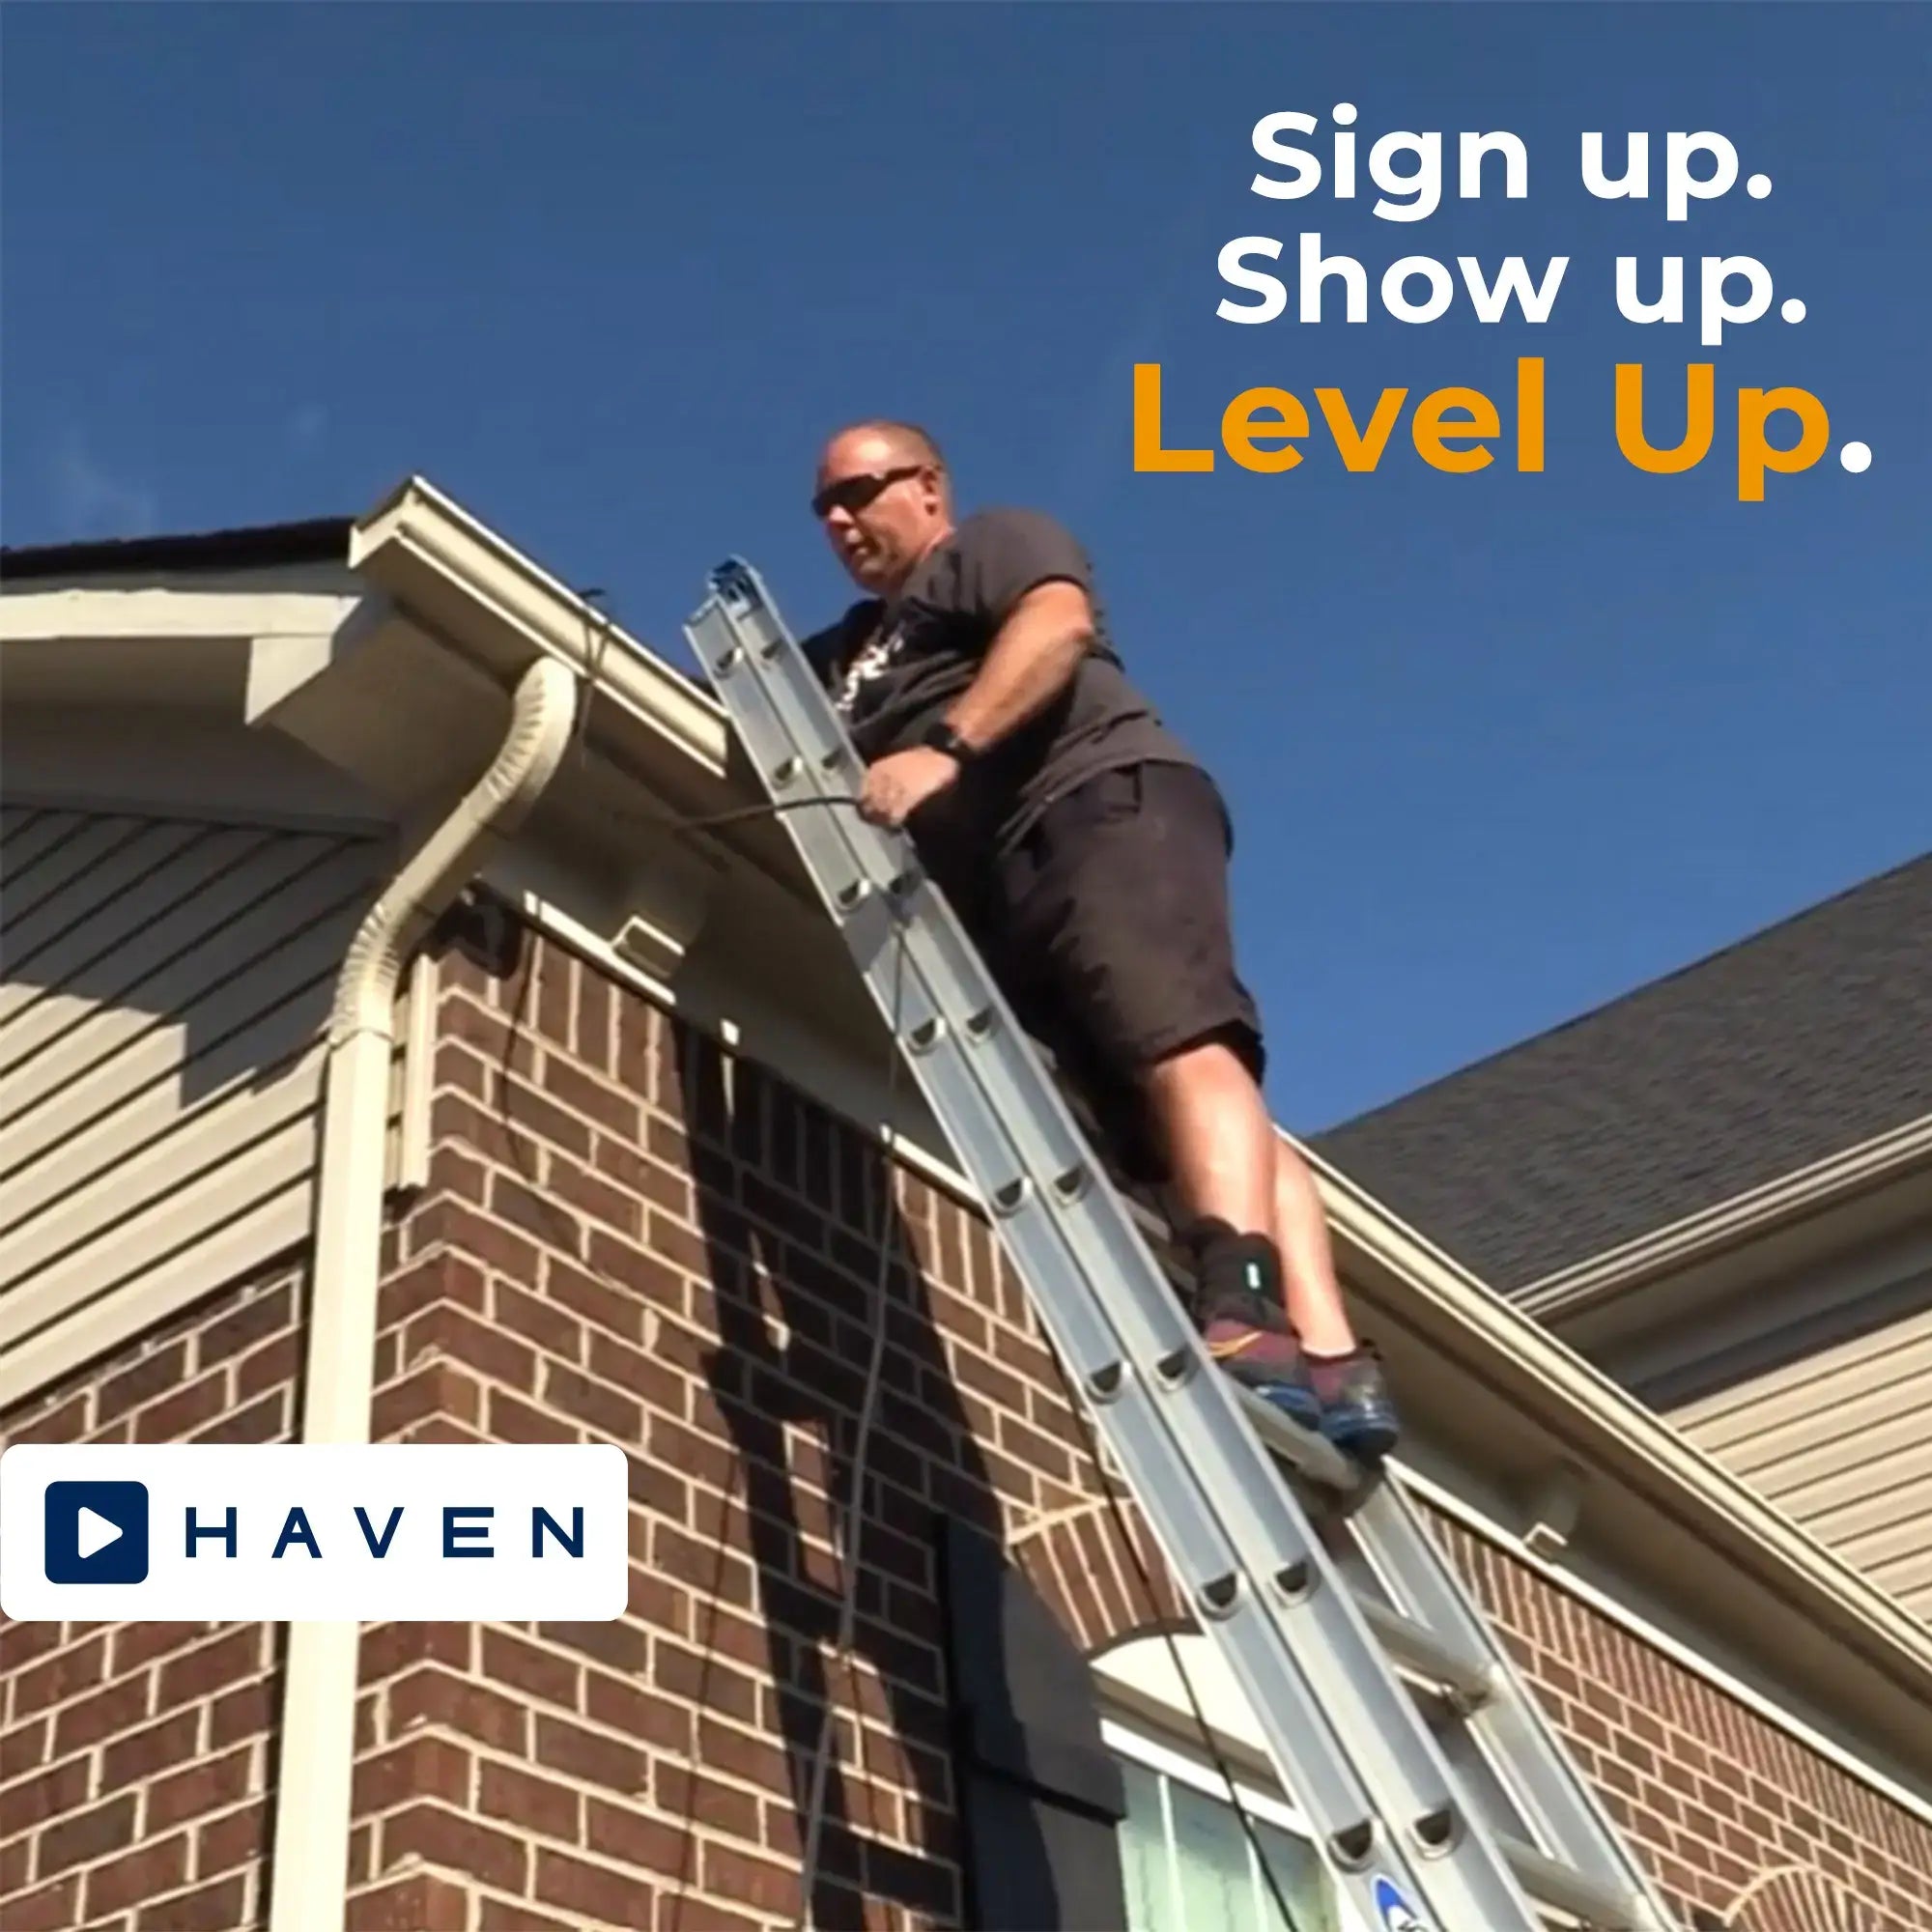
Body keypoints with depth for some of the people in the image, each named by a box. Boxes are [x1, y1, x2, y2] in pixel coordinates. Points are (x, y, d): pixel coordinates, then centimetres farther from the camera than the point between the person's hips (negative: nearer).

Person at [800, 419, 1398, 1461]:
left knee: (1184, 1052, -27)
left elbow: (1058, 624, -5)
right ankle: (1330, 1364, -25)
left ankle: (1249, 1317, -45)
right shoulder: (847, 655, 39)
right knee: (1168, 1126, -12)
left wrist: (945, 748, -18)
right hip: (1012, 887, 6)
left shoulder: (995, 543, 17)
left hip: (1106, 803, -6)